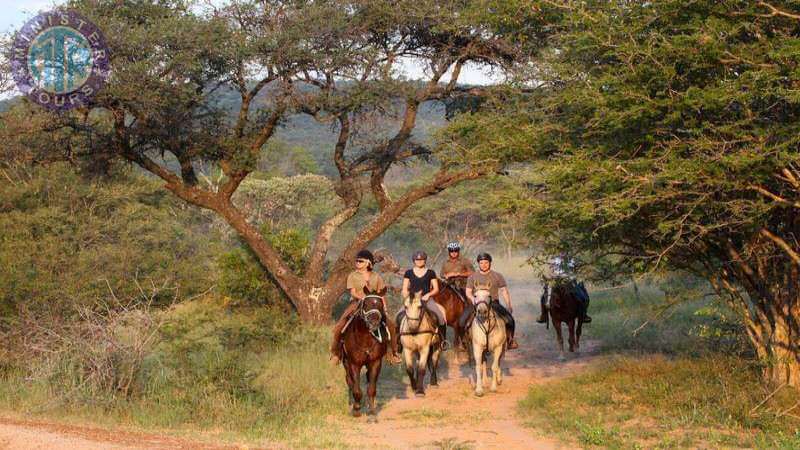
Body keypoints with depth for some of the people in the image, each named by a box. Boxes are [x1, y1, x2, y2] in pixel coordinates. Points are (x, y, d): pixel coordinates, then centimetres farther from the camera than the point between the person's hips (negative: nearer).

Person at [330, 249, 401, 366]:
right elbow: (353, 293, -7)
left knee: (390, 326, -12)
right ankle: (335, 353, -5)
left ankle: (393, 353, 3)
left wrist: (384, 309, -1)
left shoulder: (376, 277, 10)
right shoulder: (353, 276, 3)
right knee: (339, 327, -21)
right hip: (356, 304, -2)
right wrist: (363, 298, -26)